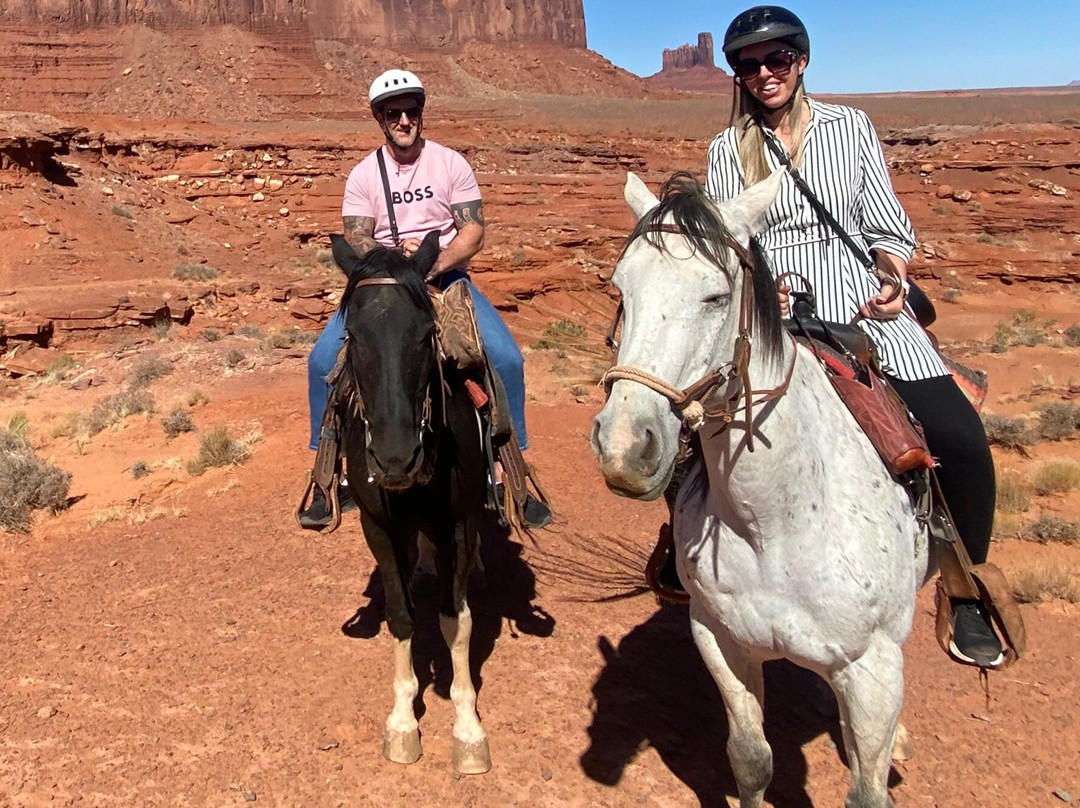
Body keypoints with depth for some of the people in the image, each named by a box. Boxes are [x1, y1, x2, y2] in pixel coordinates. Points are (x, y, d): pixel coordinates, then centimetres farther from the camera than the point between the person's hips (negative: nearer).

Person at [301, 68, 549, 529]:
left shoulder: (451, 164, 0)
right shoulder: (363, 175, 2)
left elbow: (474, 232, -6)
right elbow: (355, 240, -5)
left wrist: (436, 264, -24)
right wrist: (395, 254, -26)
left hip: (446, 277, -1)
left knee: (507, 358, -22)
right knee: (323, 359, -19)